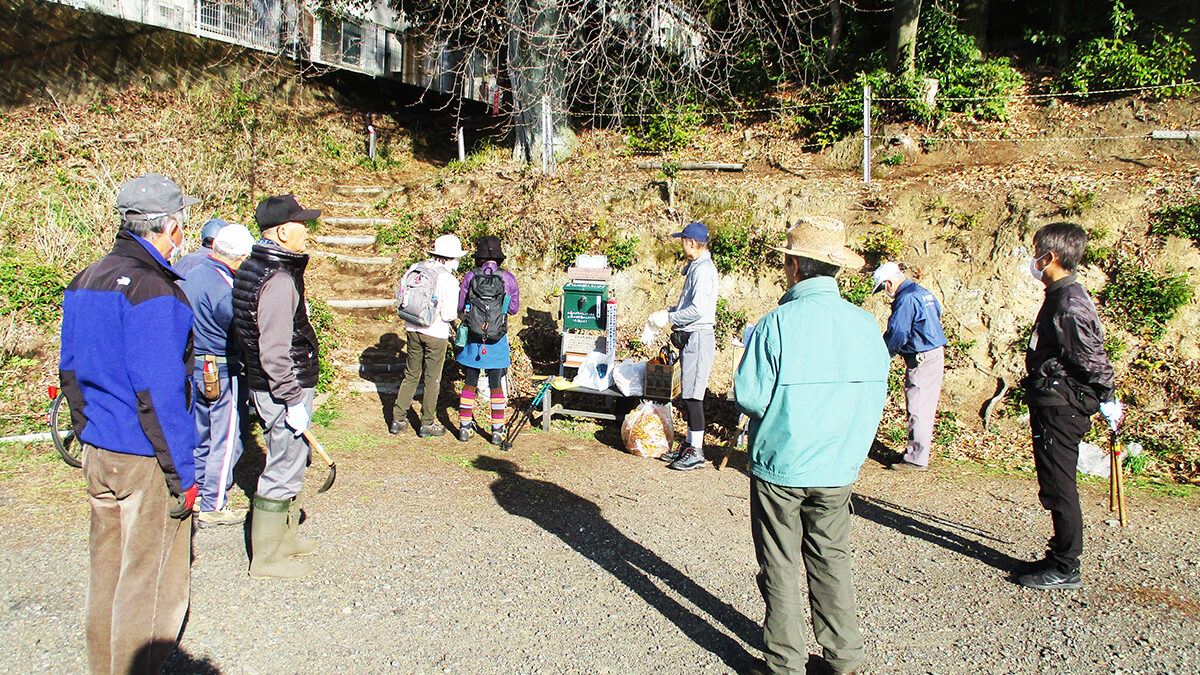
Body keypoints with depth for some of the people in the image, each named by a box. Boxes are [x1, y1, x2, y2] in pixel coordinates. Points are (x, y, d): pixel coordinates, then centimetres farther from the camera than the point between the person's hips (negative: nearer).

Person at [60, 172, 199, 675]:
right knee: (151, 579, 5)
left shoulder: (86, 280, 8)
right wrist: (182, 473, -16)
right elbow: (158, 393, -22)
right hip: (145, 461, -9)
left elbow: (69, 370, 16)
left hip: (98, 451, 9)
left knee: (108, 567, 21)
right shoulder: (151, 289, -20)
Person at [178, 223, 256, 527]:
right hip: (221, 372, -9)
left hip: (192, 368, 9)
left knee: (199, 437, 19)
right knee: (226, 441, 2)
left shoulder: (190, 276, 7)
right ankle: (214, 507, 9)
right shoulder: (224, 288, -21)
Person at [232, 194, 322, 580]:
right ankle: (268, 558, 11)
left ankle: (285, 536, 37)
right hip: (283, 388, -11)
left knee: (290, 460, 22)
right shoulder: (279, 280, -22)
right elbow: (275, 351, -25)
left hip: (265, 385, 11)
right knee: (285, 466, 0)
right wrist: (294, 401, -21)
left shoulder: (256, 268, 11)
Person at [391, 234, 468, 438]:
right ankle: (427, 424, 17)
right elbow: (448, 314, -16)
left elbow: (399, 295, 10)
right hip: (435, 334, -5)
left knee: (411, 375, 17)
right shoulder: (449, 280, -15)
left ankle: (398, 419, 21)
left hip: (412, 329, 5)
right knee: (432, 380, 8)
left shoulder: (415, 269, 1)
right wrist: (459, 312, 5)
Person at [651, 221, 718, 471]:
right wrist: (670, 311, 12)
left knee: (693, 395, -6)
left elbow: (697, 310, -23)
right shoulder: (695, 267, 16)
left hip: (698, 338, -10)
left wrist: (670, 317, -13)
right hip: (690, 338, 10)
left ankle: (697, 452, 0)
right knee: (688, 394, 14)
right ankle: (690, 444, 23)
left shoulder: (703, 270, -16)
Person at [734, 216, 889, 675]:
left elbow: (749, 397, -16)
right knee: (831, 562, 18)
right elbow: (876, 396, 5)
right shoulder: (866, 325, -3)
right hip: (838, 470, 4)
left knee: (780, 569, 10)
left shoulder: (776, 324, -16)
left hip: (779, 467, -4)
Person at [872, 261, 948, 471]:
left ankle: (917, 458, -1)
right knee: (926, 407, 14)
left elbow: (896, 334, -17)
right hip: (936, 354, 10)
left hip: (922, 359, -10)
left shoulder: (906, 299, -16)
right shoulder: (924, 293, 14)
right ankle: (918, 449, 23)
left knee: (918, 409, -5)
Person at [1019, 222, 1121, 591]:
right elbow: (1087, 356, 19)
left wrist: (1107, 400, -14)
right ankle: (1061, 557, 27)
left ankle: (1065, 569, 8)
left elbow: (1090, 357, -22)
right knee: (1056, 487, 17)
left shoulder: (1068, 303, -19)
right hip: (1053, 405, 10)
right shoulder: (1060, 295, 14)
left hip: (1061, 409, -10)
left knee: (1058, 488, -2)